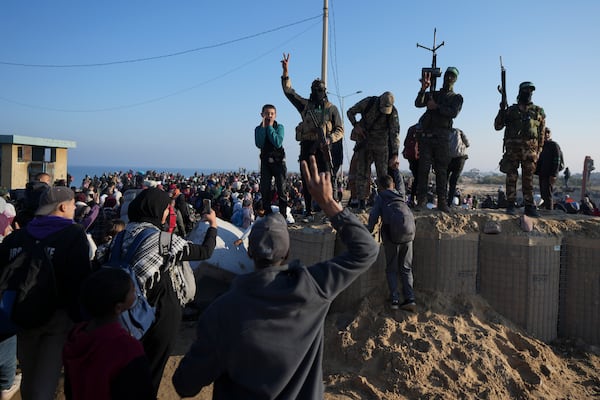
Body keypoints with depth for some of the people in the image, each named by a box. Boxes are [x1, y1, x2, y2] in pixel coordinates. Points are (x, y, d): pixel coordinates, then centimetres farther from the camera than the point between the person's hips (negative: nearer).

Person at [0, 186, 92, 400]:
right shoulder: (73, 234, -11)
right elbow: (81, 279, -18)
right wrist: (82, 318, -13)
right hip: (59, 315, -5)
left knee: (29, 376, 24)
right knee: (44, 381, 0)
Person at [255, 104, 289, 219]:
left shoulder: (279, 127, 0)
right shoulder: (258, 129, 5)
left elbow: (278, 143, -16)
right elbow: (259, 144, -11)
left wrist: (270, 127, -12)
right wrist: (264, 127, -11)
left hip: (278, 161, -2)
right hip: (265, 161, 2)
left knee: (281, 189, -4)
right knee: (265, 189, 0)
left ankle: (283, 214, 0)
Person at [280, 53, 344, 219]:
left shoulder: (331, 109, 8)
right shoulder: (305, 105, 14)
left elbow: (340, 130, 6)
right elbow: (288, 91, 11)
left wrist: (329, 139, -13)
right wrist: (286, 71, 1)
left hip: (322, 147, -3)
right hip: (306, 145, 3)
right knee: (306, 180, 4)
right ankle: (308, 211, 12)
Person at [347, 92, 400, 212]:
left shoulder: (393, 112, -15)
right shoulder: (368, 103, -12)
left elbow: (395, 133, -21)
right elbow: (350, 112, 1)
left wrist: (395, 154, -30)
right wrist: (356, 125, -16)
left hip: (381, 144, 0)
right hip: (364, 141, 0)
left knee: (383, 173, 1)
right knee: (363, 172, -4)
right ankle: (362, 202, -1)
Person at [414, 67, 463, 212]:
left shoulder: (456, 98, 15)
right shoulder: (432, 94, 20)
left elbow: (453, 113, -5)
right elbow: (418, 104, 2)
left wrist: (436, 107, -12)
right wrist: (423, 88, -11)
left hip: (442, 137, -1)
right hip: (426, 135, 1)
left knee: (441, 170, -3)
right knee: (423, 168, -5)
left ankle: (442, 202, -3)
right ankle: (421, 200, -3)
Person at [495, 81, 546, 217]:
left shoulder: (538, 111, 13)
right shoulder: (511, 110, 11)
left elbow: (541, 133, 12)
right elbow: (497, 126, 7)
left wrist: (538, 151, 4)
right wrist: (501, 110, -6)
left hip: (530, 149, 1)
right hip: (512, 147, -1)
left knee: (528, 178, 2)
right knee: (511, 177, -1)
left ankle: (529, 206, 5)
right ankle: (510, 205, 3)